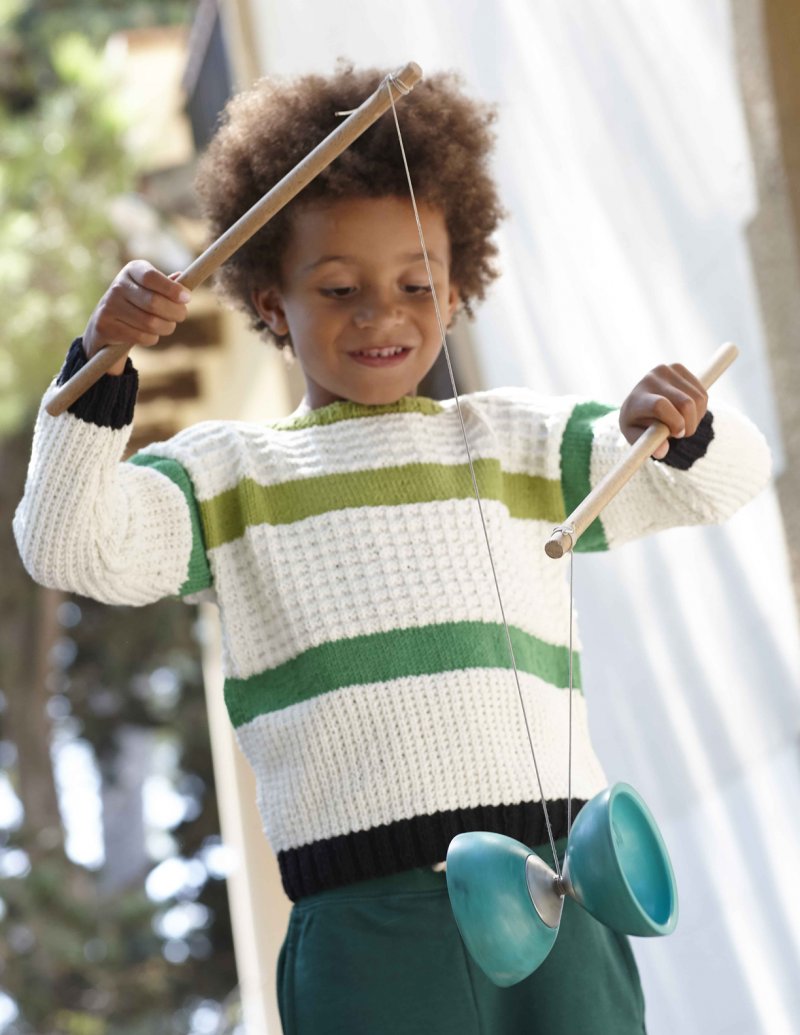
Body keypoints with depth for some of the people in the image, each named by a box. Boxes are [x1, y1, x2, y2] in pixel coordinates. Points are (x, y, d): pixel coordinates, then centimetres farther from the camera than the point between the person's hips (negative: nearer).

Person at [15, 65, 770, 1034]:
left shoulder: (519, 442, 20)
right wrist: (100, 367, -13)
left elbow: (730, 475, 14)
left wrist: (679, 430, -10)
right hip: (364, 914, -2)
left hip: (559, 889, 2)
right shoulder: (231, 473, 15)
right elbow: (70, 547, 0)